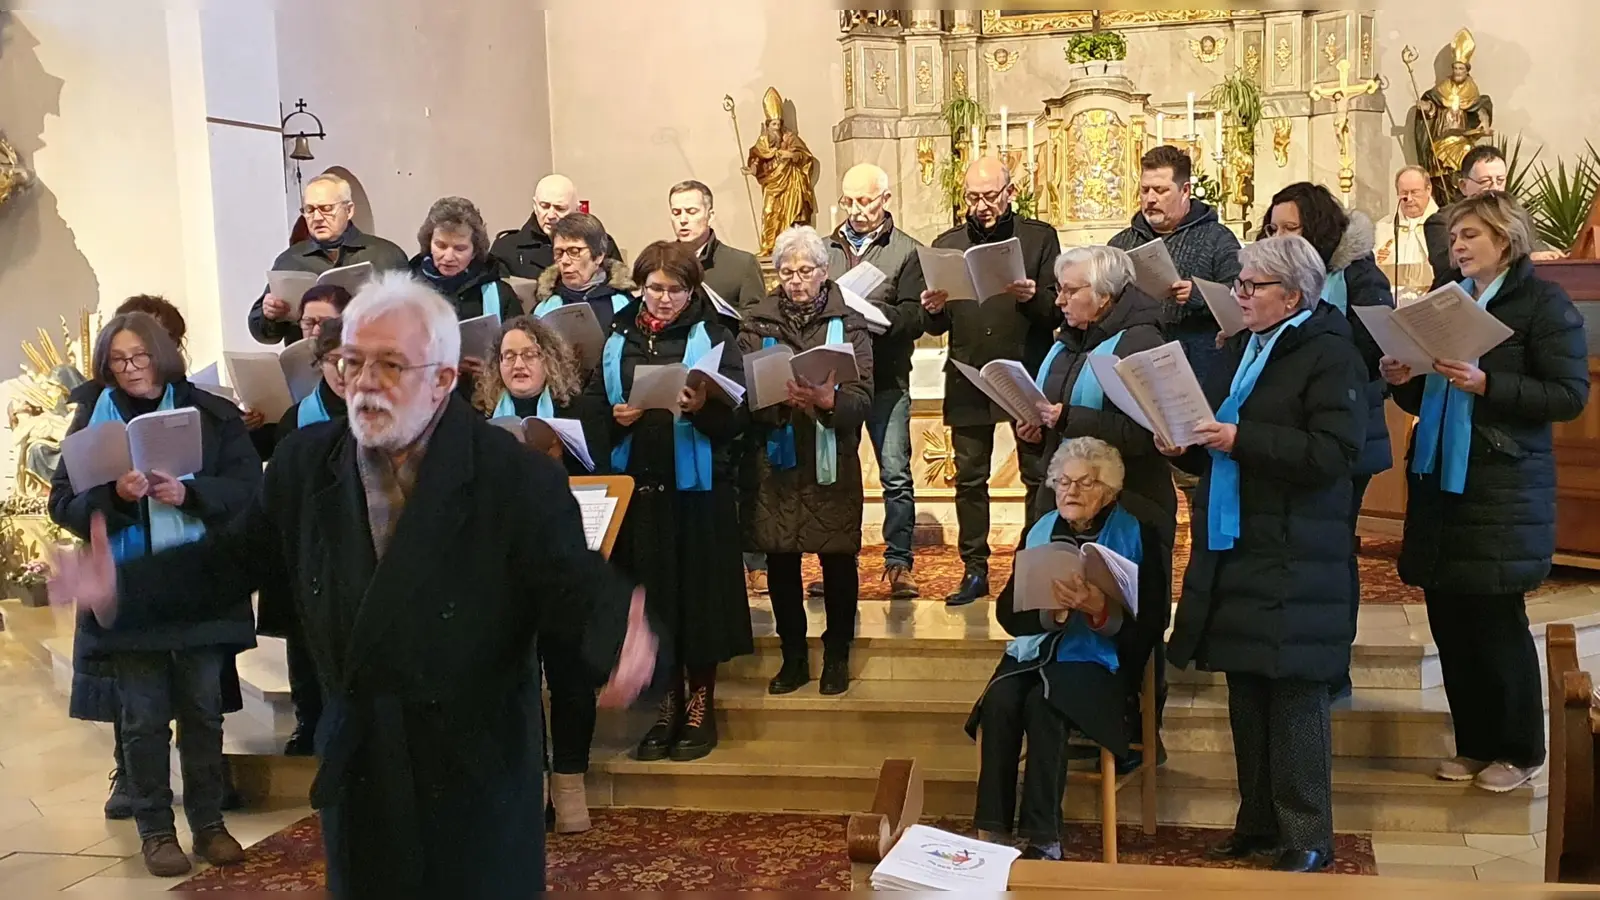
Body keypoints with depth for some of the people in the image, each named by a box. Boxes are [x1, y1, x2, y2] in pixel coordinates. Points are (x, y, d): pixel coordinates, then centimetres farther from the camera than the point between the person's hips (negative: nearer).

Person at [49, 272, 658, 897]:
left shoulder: (519, 481, -15)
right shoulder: (305, 462, 0)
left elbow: (576, 588, -17)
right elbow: (233, 558, 8)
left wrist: (621, 640, -39)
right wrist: (122, 590, -5)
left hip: (478, 777, -4)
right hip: (356, 769, 4)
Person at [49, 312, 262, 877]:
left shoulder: (211, 413, 3)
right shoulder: (92, 419, 5)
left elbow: (248, 486, -3)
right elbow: (63, 503, 1)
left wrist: (188, 493, -18)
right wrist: (114, 496, -17)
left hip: (199, 586, 0)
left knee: (202, 709, 8)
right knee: (143, 717, 4)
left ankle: (208, 822, 20)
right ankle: (155, 829, 17)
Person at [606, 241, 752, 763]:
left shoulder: (713, 338, 1)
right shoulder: (618, 342, 10)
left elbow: (738, 415, -7)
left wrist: (704, 407, -26)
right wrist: (616, 419, -10)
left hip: (698, 485, -3)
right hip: (639, 485, 3)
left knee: (700, 594, 2)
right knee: (652, 596, 7)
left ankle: (701, 705, 17)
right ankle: (669, 705, 20)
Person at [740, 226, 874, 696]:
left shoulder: (848, 322, 1)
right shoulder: (757, 323, 5)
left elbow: (862, 397, -8)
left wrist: (826, 400, -28)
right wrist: (779, 398, -21)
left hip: (832, 461, -1)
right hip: (774, 459, 2)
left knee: (838, 558, 4)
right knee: (780, 560, 7)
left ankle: (837, 656, 21)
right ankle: (793, 657, 23)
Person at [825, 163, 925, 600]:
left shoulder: (907, 251, 1)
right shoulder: (827, 249, 12)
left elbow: (914, 317, -9)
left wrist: (873, 312, -24)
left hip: (887, 379, -3)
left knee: (896, 474, -1)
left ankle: (899, 563, 7)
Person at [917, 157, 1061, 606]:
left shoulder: (1039, 237, 3)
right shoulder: (947, 245, 10)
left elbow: (1058, 310, -3)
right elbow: (935, 326, 10)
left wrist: (1034, 297, -23)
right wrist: (933, 311, -12)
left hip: (1028, 377, -2)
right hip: (968, 380, 3)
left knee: (1039, 477, 4)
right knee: (969, 479, 7)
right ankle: (974, 570, 16)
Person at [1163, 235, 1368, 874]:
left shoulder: (1329, 355, -8)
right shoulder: (1238, 350, 16)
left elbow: (1335, 451, -19)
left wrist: (1242, 440, -23)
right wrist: (1186, 446, 3)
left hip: (1292, 559, -8)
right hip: (1232, 549, 8)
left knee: (1295, 695, -2)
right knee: (1245, 694, 13)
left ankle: (1307, 836, 9)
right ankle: (1259, 821, 25)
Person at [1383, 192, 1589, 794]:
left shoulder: (1543, 302, -4)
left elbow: (1570, 395, -12)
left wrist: (1485, 384, -21)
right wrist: (1404, 381, -1)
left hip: (1504, 489, -6)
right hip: (1439, 480, 6)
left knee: (1497, 620, 0)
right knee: (1449, 618, 8)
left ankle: (1520, 750, 17)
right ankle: (1475, 744, 22)